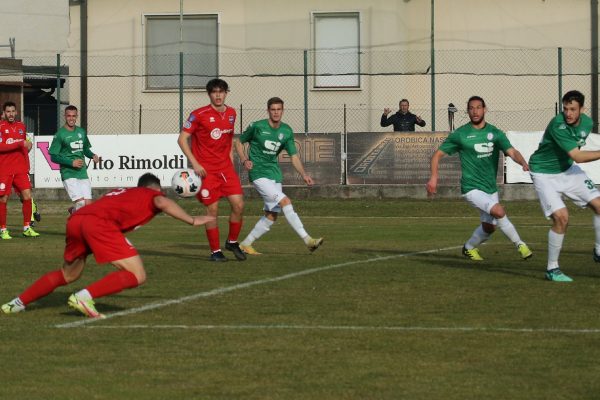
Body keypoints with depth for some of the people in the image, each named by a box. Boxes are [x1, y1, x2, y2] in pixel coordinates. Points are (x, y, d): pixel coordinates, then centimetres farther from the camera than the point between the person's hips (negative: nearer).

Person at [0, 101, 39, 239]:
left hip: (20, 169, 4)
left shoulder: (21, 126, 12)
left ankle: (27, 228, 4)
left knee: (27, 196, -5)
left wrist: (27, 165, 15)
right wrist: (20, 143, -21)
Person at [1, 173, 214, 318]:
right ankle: (84, 297, -18)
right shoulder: (152, 194, 20)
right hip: (100, 223, -8)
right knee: (137, 276, -5)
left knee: (68, 274, 30)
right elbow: (162, 203, -1)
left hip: (75, 219, 8)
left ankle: (18, 303, 30)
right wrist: (192, 220, -2)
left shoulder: (120, 192, 37)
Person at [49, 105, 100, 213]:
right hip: (68, 174, -5)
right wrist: (71, 162, -16)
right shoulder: (60, 134, -7)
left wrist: (92, 155, 2)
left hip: (82, 173, 6)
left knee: (88, 204, 2)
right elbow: (54, 157, -8)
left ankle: (73, 210, 32)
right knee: (81, 203, -17)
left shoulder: (81, 132, 10)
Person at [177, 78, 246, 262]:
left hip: (226, 167, 5)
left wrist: (230, 160, 15)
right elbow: (182, 138, -7)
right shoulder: (199, 115, -9)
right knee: (212, 210, -4)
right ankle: (215, 251, 8)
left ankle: (232, 242, 16)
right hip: (206, 170, -5)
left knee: (238, 205, -5)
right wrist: (194, 163, -13)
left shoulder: (231, 113, 8)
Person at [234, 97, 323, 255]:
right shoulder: (257, 127, -8)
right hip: (258, 173, -6)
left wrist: (304, 174, -11)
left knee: (271, 216, 5)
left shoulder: (287, 131, 4)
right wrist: (244, 160, -11)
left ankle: (245, 244, 19)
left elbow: (294, 156, 4)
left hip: (275, 173, 6)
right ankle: (308, 240, -24)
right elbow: (239, 142, 5)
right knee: (285, 202, -20)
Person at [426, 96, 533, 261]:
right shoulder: (460, 134, -5)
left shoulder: (495, 133, 2)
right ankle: (519, 245, -11)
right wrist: (433, 177, -15)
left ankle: (469, 248, 40)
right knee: (499, 211, -25)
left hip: (491, 188, 5)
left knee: (489, 227, 13)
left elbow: (512, 151, -11)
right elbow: (438, 155, 0)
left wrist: (523, 163, -33)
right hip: (472, 187, -5)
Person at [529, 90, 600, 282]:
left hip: (567, 169, 7)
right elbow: (577, 156, -33)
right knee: (561, 217, -20)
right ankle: (552, 269, -4)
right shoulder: (558, 125, -31)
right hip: (544, 174, -7)